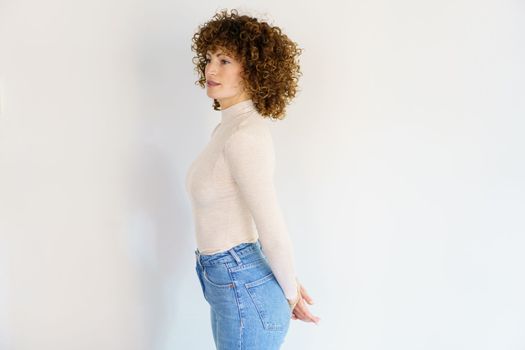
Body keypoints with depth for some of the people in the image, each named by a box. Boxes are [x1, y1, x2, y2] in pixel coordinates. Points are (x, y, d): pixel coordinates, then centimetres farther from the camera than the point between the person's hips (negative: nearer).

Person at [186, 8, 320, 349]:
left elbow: (272, 228, -21)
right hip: (234, 285, 9)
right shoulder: (231, 126, 8)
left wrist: (291, 293, -6)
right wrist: (290, 282, 16)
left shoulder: (244, 135, -22)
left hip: (244, 291, -9)